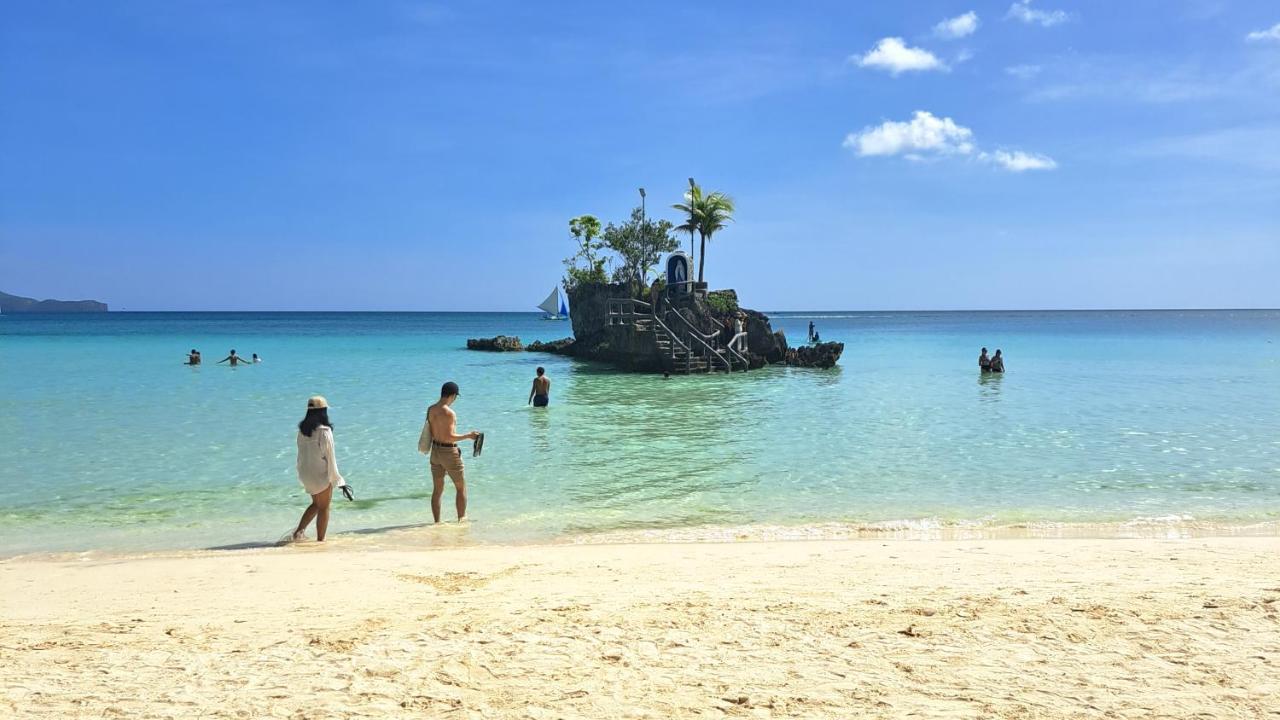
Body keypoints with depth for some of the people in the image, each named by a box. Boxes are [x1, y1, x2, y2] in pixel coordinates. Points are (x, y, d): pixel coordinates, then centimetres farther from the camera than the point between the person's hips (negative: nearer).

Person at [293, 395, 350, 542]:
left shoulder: (302, 430, 0)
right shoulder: (324, 431, -20)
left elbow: (301, 453, 8)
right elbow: (329, 457, -16)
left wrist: (302, 474, 19)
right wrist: (337, 480, -9)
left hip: (306, 474, 6)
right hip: (321, 475, -6)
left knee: (316, 504, 24)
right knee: (323, 508, 9)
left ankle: (299, 531, 16)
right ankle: (320, 540, 14)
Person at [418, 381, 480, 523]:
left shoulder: (431, 410, 3)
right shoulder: (449, 413, -21)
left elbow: (430, 432, 10)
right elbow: (449, 437, -24)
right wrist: (468, 436, -15)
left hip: (435, 450, 7)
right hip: (449, 452, -7)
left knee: (437, 490, 14)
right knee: (461, 488, 8)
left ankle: (437, 522, 19)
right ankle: (461, 520, 10)